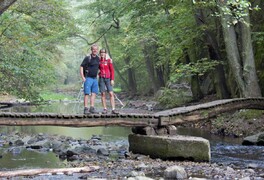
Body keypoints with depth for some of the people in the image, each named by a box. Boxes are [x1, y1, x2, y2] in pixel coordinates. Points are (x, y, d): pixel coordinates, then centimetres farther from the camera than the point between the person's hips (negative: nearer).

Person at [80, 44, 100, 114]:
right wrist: (83, 77, -15)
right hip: (88, 78, -6)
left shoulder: (98, 59, 10)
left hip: (95, 78, 6)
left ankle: (92, 108, 7)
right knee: (87, 93, -7)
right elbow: (81, 67, -9)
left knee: (94, 93, 4)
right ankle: (86, 109, -7)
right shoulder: (87, 58, -8)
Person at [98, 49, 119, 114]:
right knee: (103, 94, 0)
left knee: (111, 94, -9)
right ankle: (105, 109, 6)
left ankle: (113, 109, -11)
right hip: (101, 78, 2)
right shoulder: (99, 61, 5)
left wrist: (112, 79, -8)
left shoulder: (109, 60, -2)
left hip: (108, 79, -2)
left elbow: (112, 70, -2)